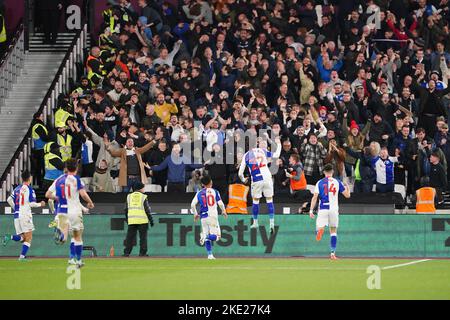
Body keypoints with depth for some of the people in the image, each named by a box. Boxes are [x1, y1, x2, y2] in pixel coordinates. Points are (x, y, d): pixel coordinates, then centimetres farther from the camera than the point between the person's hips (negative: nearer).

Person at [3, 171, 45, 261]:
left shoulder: (17, 188, 11)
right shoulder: (29, 189, -7)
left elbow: (9, 200, 10)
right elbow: (32, 203, -11)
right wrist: (40, 204, 7)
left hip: (17, 215, 6)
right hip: (25, 215, -6)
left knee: (22, 237, 12)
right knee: (28, 237, -1)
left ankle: (9, 237, -15)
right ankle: (22, 256, -11)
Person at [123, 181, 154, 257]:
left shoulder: (129, 196, 10)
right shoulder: (143, 197, -1)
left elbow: (126, 210, 12)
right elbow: (147, 210, -3)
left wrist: (127, 219, 22)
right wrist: (151, 219, 2)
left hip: (131, 220, 3)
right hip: (142, 221, -3)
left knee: (130, 236, 4)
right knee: (143, 237, 2)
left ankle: (126, 252, -1)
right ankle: (142, 253, -1)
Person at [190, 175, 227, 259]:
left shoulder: (199, 193, 8)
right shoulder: (215, 192, 1)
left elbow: (193, 204, 1)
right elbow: (220, 203, -4)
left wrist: (195, 214, 16)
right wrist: (223, 211, 15)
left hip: (203, 217, 3)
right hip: (213, 216, -3)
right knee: (216, 236, -2)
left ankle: (210, 255, 9)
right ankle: (205, 236, -32)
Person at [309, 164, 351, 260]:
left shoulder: (320, 183, 2)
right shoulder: (337, 182, 4)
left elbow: (315, 197, -5)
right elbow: (347, 195, 8)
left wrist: (311, 210, -2)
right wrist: (347, 187, 30)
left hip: (323, 209, -1)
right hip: (334, 209, 1)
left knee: (320, 227, -6)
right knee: (333, 231, 12)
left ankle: (320, 230, -46)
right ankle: (332, 253, 8)